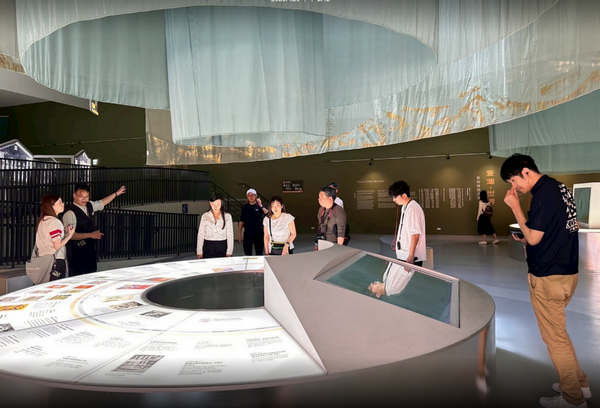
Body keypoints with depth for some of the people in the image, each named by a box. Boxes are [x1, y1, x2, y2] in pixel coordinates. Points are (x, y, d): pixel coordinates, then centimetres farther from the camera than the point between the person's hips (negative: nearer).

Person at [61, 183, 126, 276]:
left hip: (91, 250, 8)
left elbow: (102, 203, 26)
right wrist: (90, 235, -27)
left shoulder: (89, 206, 4)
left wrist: (116, 193, 32)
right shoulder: (70, 213, -19)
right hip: (77, 254, -8)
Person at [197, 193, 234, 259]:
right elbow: (201, 234, 6)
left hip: (222, 246, 0)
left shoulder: (227, 216, 3)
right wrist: (199, 252, 0)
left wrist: (229, 252, -4)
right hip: (208, 247, 0)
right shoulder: (205, 216, 5)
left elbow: (230, 234, 3)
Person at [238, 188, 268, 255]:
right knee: (247, 254, 7)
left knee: (259, 254, 3)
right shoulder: (245, 207, 6)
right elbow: (241, 221, 10)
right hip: (248, 233, 2)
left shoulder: (259, 206, 0)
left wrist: (261, 206, -26)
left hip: (258, 233, -2)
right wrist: (239, 233, 6)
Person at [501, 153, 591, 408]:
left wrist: (515, 206, -12)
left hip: (548, 276, -10)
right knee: (558, 332, 22)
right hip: (566, 271, 10)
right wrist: (528, 238, 11)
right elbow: (572, 227, 18)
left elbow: (533, 238, -19)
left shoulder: (544, 194, -20)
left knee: (554, 337, 4)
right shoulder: (558, 187, 10)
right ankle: (579, 384, 32)